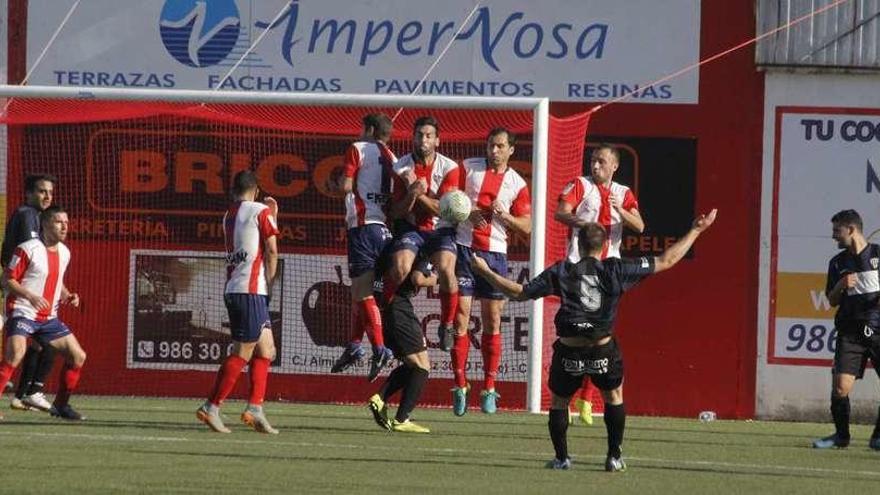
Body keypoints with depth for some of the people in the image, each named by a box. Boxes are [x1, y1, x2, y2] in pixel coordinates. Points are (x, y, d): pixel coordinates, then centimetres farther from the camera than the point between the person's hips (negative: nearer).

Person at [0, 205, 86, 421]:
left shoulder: (64, 253, 11)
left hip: (48, 318, 8)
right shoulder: (28, 250, -12)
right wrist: (30, 296, -26)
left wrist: (68, 296, 6)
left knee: (77, 356, 5)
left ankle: (60, 405, 19)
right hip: (22, 312, -8)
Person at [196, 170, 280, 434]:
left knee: (266, 350, 11)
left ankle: (255, 409, 3)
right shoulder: (261, 211, -2)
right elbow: (271, 250, -8)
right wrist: (269, 284, -1)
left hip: (232, 290, 8)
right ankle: (210, 407, -10)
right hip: (252, 290, -8)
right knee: (242, 353, -7)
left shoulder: (229, 216, 17)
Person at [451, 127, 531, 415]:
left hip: (495, 253, 1)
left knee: (493, 322, 1)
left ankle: (489, 389, 8)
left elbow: (526, 227, 6)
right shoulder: (468, 168, 5)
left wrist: (504, 215, -12)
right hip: (464, 248, -1)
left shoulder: (517, 184, 7)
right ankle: (460, 386, 0)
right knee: (461, 316, -5)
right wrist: (468, 213, -14)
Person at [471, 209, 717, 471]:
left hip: (569, 351, 0)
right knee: (614, 396, 25)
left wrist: (485, 272, 12)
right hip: (603, 350, 0)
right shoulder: (617, 270, -1)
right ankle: (614, 457, 22)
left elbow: (519, 293, 2)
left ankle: (561, 458, 19)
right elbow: (666, 261, 4)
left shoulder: (561, 272, 0)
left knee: (559, 401, 22)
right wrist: (695, 231, 13)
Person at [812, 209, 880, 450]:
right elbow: (832, 300, 15)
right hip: (850, 334, 2)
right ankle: (841, 435, 11)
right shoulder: (838, 263, 12)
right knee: (840, 387, -9)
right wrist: (841, 285, -6)